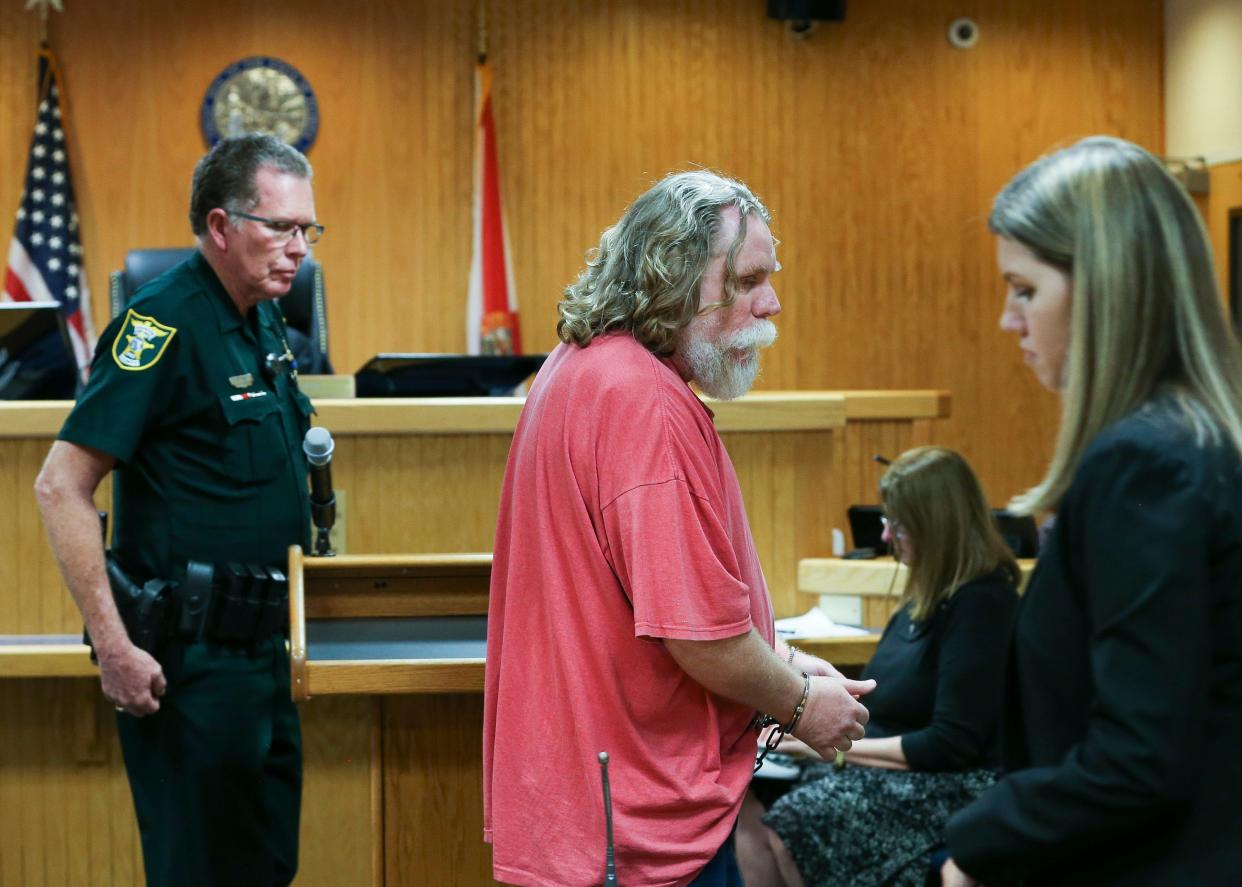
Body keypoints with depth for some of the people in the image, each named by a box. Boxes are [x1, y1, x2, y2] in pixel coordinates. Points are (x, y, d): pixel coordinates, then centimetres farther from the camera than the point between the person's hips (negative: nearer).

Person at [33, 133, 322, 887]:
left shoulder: (266, 325, 11)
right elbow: (61, 486, -19)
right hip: (189, 659, -9)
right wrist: (114, 646, -23)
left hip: (259, 648, 9)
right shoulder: (165, 323, -15)